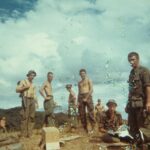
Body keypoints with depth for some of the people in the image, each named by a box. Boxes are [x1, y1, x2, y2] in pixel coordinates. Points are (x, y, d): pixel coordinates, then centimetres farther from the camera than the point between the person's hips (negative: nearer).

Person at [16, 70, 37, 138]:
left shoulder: (33, 85, 22)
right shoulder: (23, 81, 4)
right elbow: (17, 90, -6)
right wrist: (25, 87, -16)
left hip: (32, 101, 6)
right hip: (25, 100, -6)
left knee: (31, 117, 0)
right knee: (25, 117, -11)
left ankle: (29, 133, 3)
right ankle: (23, 134, -8)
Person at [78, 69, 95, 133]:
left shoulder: (88, 80, 6)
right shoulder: (79, 83, 21)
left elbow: (91, 90, -5)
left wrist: (86, 98, -14)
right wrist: (78, 101, 6)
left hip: (88, 96, -5)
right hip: (80, 97, 5)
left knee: (90, 112, -12)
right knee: (82, 114, 0)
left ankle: (93, 127, -10)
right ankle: (85, 129, 5)